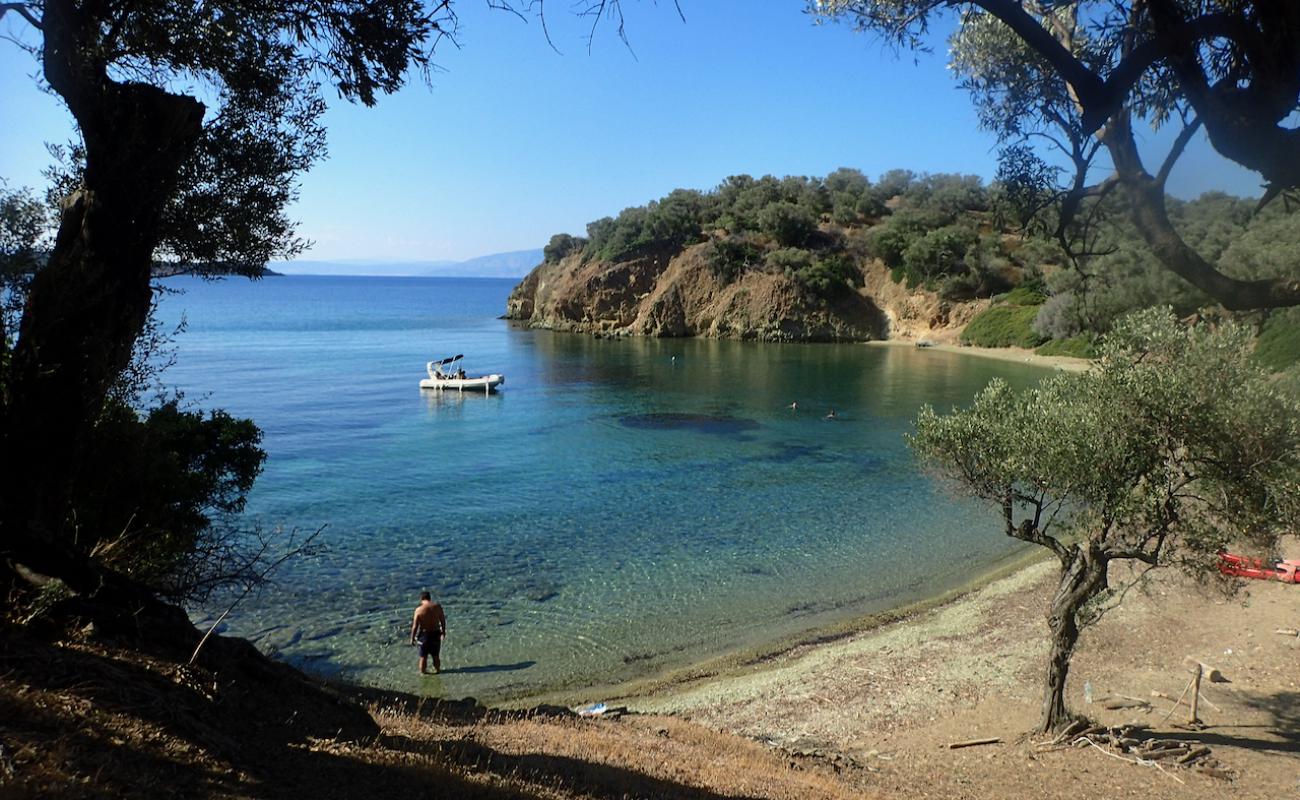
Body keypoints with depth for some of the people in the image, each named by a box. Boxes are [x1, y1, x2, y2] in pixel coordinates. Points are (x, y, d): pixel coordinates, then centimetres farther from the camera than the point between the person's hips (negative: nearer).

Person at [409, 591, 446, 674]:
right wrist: (443, 632, 17)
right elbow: (443, 621, 3)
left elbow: (415, 626, -11)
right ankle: (437, 670, 33)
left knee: (423, 656, 13)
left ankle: (422, 672, 23)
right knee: (436, 655, 20)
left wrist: (412, 638, 0)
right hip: (436, 634, 3)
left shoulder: (419, 609, -14)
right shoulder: (437, 607, -6)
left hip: (424, 634, -3)